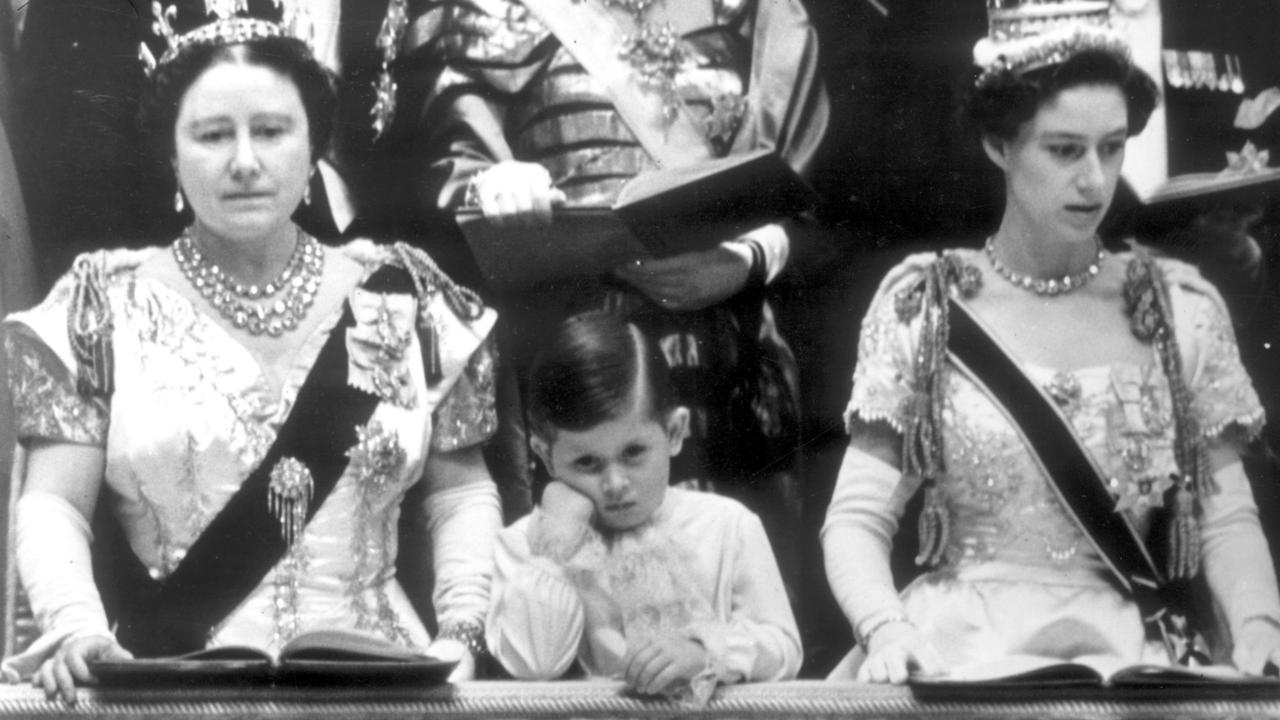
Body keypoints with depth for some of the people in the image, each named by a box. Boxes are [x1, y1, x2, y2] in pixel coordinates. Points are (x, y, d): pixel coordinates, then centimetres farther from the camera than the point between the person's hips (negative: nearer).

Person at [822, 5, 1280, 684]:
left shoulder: (1181, 308, 8)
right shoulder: (922, 304, 4)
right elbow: (857, 519, 1)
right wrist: (886, 629, -18)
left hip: (1124, 652, 1)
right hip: (955, 649, -1)